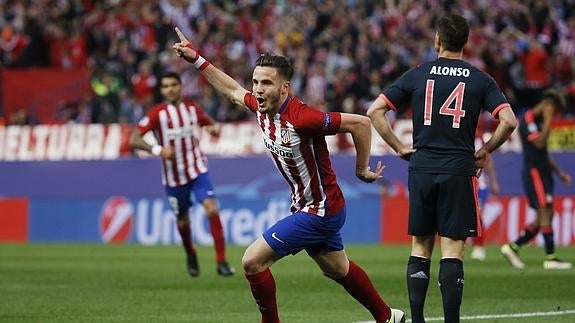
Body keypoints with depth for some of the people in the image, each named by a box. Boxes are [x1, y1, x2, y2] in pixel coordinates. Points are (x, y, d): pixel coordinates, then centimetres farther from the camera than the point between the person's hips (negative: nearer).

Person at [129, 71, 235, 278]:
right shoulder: (157, 113, -11)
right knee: (182, 221, 12)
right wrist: (156, 150, -35)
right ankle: (190, 256, 43)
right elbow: (134, 140, -18)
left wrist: (214, 128, -8)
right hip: (173, 176, -1)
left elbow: (209, 123, 18)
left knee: (212, 209, -20)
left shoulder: (192, 108, 0)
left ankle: (221, 262, -16)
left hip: (197, 170, 1)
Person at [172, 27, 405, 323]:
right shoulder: (262, 107, -6)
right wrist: (196, 60, 16)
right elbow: (233, 90, 17)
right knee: (337, 270, 27)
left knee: (252, 261, -13)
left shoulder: (300, 117, -30)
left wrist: (362, 170, -15)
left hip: (320, 210, -9)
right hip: (306, 206, 9)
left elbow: (360, 123, -27)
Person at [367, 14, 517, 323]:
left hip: (421, 169, 2)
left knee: (420, 248, 10)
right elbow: (508, 121, -8)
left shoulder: (417, 75, 4)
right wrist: (485, 151, 5)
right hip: (459, 170, -2)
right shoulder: (480, 79, 1)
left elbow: (375, 111, 1)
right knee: (452, 250, -2)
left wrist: (399, 147, 6)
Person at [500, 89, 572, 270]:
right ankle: (550, 258, -14)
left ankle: (513, 247, 11)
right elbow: (539, 143, -23)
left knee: (542, 220, 7)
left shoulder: (539, 121, 20)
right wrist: (548, 120, -19)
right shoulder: (528, 119, -10)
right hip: (534, 172, -10)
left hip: (543, 173, 10)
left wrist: (559, 172, 21)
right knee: (545, 212, -13)